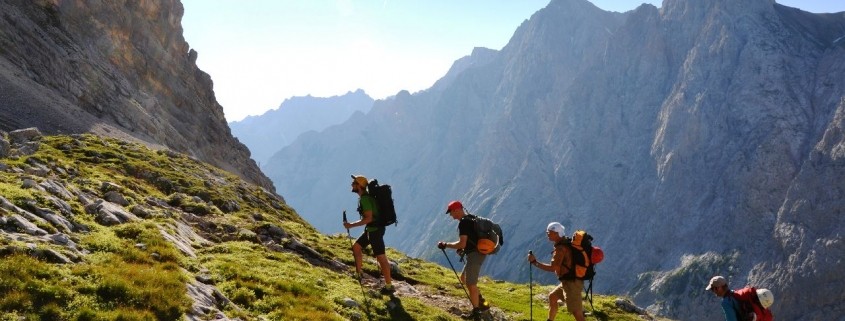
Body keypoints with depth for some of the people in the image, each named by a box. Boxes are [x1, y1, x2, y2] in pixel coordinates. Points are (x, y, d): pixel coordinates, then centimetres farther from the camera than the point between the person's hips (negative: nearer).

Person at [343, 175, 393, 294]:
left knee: (381, 258, -5)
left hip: (375, 230, -10)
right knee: (356, 247, 18)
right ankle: (358, 274, 27)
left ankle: (389, 286, 2)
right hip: (371, 229, 10)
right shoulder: (365, 196, 11)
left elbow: (368, 218, -26)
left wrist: (351, 225, -22)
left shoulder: (364, 199, -20)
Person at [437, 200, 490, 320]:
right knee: (464, 278, 20)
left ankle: (476, 312, 9)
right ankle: (481, 302, 24)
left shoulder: (463, 223, -18)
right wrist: (463, 248, 17)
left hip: (475, 254, -10)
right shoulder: (470, 218, 13)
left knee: (471, 283, -1)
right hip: (479, 252, 10)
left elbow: (462, 243, -24)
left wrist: (446, 245, -14)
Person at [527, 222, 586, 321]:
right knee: (552, 296, 26)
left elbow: (552, 268, -27)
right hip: (569, 280, 11)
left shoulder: (560, 248, -21)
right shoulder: (566, 242, 10)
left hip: (571, 282, -11)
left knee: (576, 313, -10)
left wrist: (534, 262, -20)